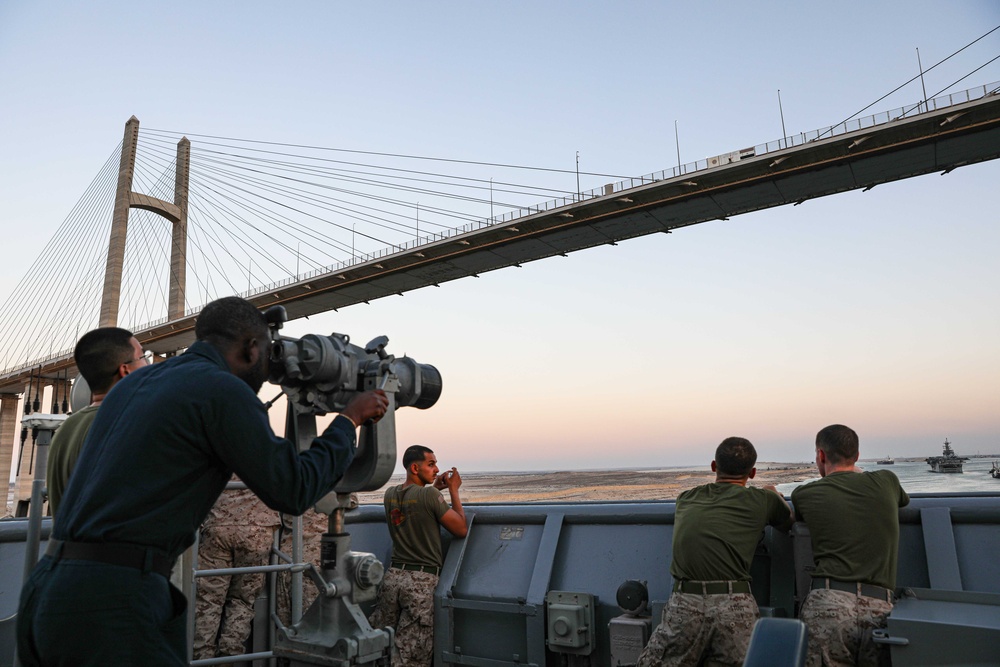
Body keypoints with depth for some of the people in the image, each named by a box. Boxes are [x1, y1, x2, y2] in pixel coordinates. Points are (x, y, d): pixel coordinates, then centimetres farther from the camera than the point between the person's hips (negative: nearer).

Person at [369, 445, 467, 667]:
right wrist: (453, 490, 3)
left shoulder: (390, 494, 8)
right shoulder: (430, 495, -13)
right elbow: (461, 530, -5)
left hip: (393, 575, 6)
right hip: (421, 581, -6)